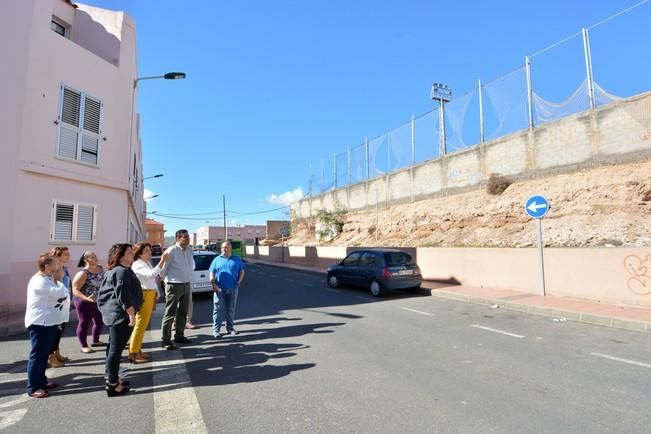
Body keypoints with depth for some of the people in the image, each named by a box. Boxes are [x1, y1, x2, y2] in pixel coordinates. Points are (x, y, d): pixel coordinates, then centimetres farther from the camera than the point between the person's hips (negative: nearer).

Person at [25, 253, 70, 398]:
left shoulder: (47, 279, 12)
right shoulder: (40, 281, -21)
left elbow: (61, 294, 12)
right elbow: (61, 293, -27)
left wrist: (57, 280, 2)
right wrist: (59, 280, -13)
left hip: (48, 322, 10)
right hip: (40, 323, -10)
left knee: (44, 353, 17)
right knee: (38, 354, -4)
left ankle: (41, 381, 28)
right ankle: (32, 387, 4)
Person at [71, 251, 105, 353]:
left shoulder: (100, 268, 1)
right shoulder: (83, 273, -19)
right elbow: (75, 290, -21)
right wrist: (86, 298, -34)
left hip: (99, 301, 7)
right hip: (85, 302, -7)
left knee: (100, 322, 16)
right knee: (84, 323, 2)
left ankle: (95, 341, 35)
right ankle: (84, 346, 16)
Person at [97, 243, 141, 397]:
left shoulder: (112, 271, 16)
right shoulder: (123, 271, -18)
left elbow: (104, 293, 23)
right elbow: (123, 296, -23)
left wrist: (104, 308, 28)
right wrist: (131, 314, -21)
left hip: (111, 313, 11)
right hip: (120, 314, -11)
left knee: (113, 347, 19)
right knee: (116, 349, -4)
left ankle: (111, 377, 30)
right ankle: (112, 384, 3)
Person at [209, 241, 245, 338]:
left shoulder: (236, 259, 10)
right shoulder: (217, 259, 9)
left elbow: (242, 271, 11)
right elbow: (212, 273, 5)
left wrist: (239, 282, -2)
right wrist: (214, 284, -8)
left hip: (233, 288, 1)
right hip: (219, 289, -1)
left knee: (231, 309, 9)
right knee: (218, 309, -3)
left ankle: (230, 327, 22)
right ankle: (216, 330, 3)